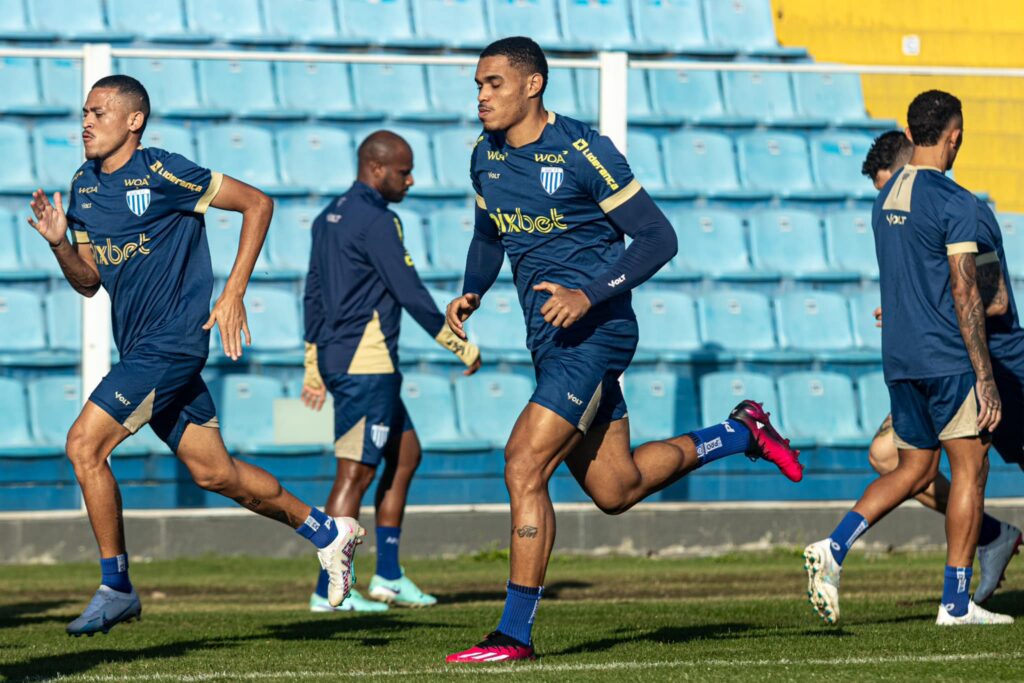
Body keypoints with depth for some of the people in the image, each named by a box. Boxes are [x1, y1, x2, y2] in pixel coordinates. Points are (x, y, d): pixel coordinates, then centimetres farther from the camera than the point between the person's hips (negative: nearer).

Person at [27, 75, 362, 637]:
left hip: (172, 342, -8)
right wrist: (59, 243, -6)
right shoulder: (83, 188, 9)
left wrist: (233, 293, -11)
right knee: (213, 473, 11)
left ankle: (116, 586, -6)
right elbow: (88, 281, 15)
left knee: (84, 444, -16)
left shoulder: (161, 174, -13)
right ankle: (327, 531, 28)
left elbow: (257, 203, -7)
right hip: (140, 350, 8)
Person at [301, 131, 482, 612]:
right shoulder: (376, 221, -14)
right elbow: (411, 294, -15)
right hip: (366, 364, -10)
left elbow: (313, 293, 20)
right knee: (356, 473, -7)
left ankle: (388, 576, 16)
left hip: (336, 359, 10)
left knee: (406, 454, 16)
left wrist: (314, 366, 24)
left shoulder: (329, 217, 15)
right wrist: (462, 347, -7)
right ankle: (328, 591, -6)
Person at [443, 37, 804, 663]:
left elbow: (658, 238, -13)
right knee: (616, 489, 14)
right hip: (549, 339, 8)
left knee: (525, 465, -18)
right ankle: (741, 433, 34)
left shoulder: (583, 152, -14)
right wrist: (471, 294, 7)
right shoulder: (485, 156, 7)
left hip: (592, 330, -8)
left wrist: (589, 295, -24)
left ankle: (515, 633, -13)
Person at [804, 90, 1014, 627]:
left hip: (898, 358, 7)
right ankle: (956, 602, 1)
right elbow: (964, 294, -17)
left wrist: (984, 304, 33)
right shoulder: (954, 202, -13)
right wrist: (985, 377, -15)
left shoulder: (886, 198, 11)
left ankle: (834, 547, -3)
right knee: (970, 467, 2)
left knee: (914, 470, 15)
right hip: (948, 358, -7)